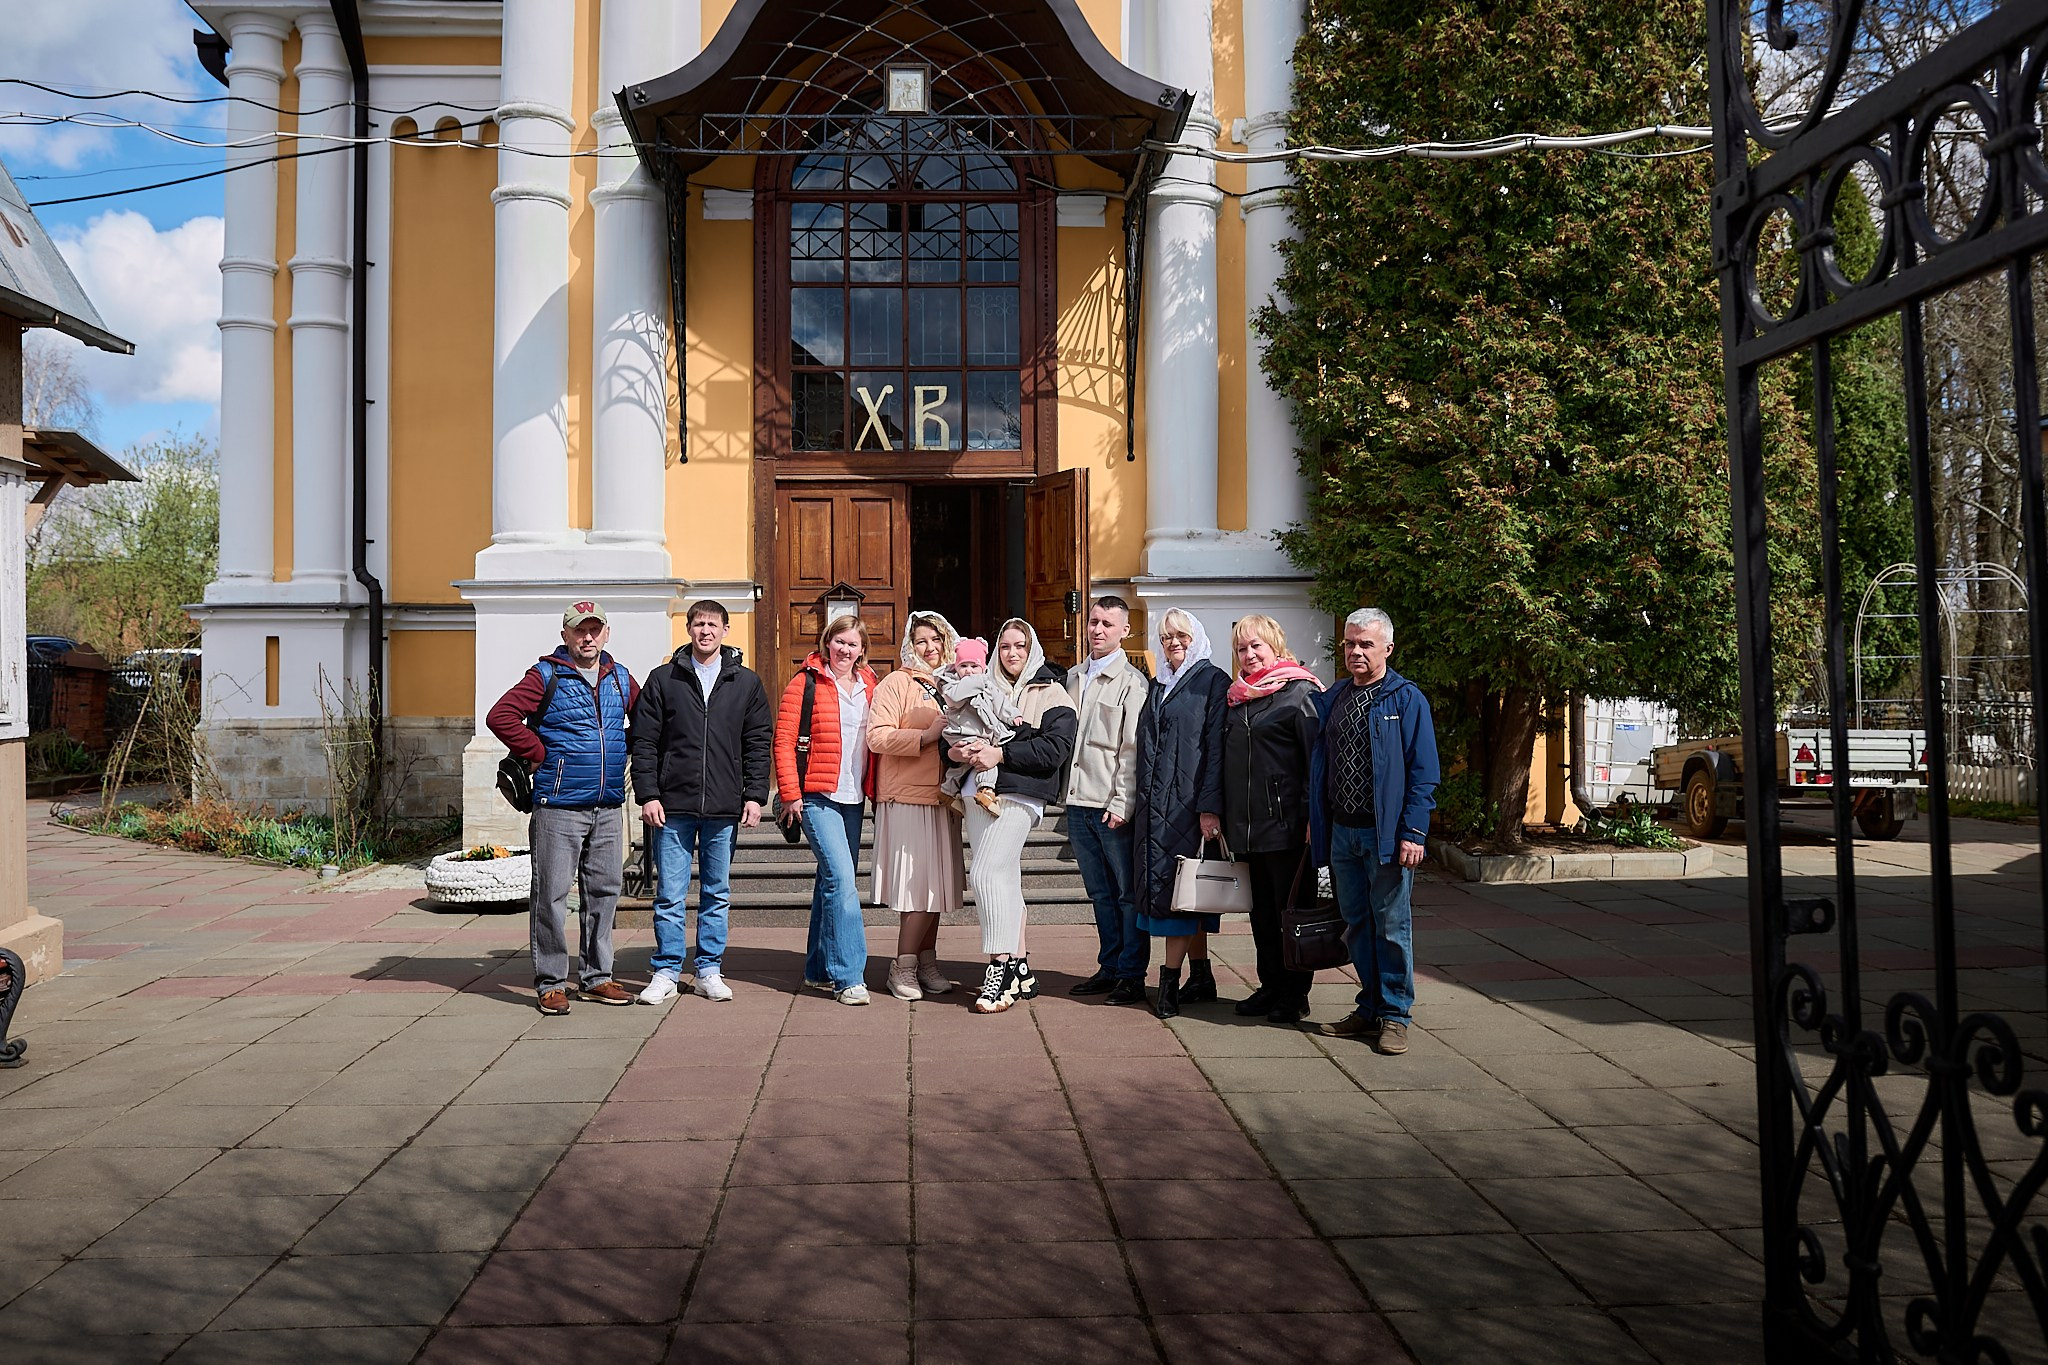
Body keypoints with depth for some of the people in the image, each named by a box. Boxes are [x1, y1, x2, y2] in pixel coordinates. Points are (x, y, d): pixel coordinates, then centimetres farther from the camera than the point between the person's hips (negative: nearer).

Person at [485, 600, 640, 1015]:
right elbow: (500, 716, -14)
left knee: (605, 891, 11)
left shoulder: (620, 678, 12)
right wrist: (537, 754, -11)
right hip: (558, 807, -5)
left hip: (608, 809, 6)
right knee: (551, 894, -1)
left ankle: (596, 977, 22)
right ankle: (550, 983, 7)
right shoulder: (547, 676, -4)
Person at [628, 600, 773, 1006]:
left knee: (717, 894, 9)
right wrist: (648, 795, -4)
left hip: (724, 809, 1)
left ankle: (709, 971, 19)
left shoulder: (746, 682, 8)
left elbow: (759, 743, 8)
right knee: (670, 895, 2)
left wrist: (754, 796, 0)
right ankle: (666, 973, 12)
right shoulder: (664, 679, 6)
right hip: (673, 807, -1)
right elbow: (644, 741, 3)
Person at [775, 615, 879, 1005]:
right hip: (817, 797, -6)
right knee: (841, 878, -15)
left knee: (833, 881, 12)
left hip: (854, 798, 6)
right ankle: (848, 976, -12)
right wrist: (790, 794, -10)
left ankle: (818, 970, 23)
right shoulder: (806, 683, -4)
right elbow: (784, 741, -7)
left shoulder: (868, 687, 12)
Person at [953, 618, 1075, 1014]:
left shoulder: (1051, 695, 3)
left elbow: (1055, 750, -11)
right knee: (1005, 880, 8)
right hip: (980, 792, 6)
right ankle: (1019, 972, 13)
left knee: (985, 874, -17)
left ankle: (1001, 966, -11)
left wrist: (1001, 754, -16)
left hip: (1020, 795, -6)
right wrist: (957, 751, -7)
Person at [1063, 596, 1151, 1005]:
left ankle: (1132, 977, 4)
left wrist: (1122, 804, -14)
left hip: (1114, 807, -6)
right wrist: (1068, 791, 5)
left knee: (1128, 892, 0)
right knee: (1100, 893, 12)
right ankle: (1109, 969, 20)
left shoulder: (1132, 683, -4)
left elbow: (1133, 751, -9)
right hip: (1078, 803, 6)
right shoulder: (1074, 678, 15)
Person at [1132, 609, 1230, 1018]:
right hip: (1154, 802, 7)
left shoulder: (1213, 681, -2)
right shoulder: (1159, 686, 19)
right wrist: (1139, 803, 14)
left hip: (1187, 802, -7)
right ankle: (1201, 977, 13)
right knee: (1161, 886, 7)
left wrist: (1210, 807, -17)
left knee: (1178, 888, -8)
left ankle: (1169, 981, -6)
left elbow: (1216, 748, -10)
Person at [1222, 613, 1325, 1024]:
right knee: (1261, 910, 12)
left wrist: (1312, 817, -16)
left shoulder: (1299, 692, -6)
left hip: (1287, 824, -7)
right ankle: (1270, 987, 22)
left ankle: (1294, 994, 11)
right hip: (1246, 826, 7)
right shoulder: (1236, 697, 15)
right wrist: (1220, 813, 15)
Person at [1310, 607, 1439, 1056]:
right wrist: (1313, 819, 11)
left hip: (1386, 833, -5)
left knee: (1391, 925, 0)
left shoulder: (1407, 699, -4)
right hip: (1341, 832, 5)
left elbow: (1422, 771, -8)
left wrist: (1413, 833, -14)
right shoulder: (1332, 699, 12)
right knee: (1357, 923, 12)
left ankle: (1394, 1016, 10)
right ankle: (1370, 1008, 22)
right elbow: (1319, 764, 17)